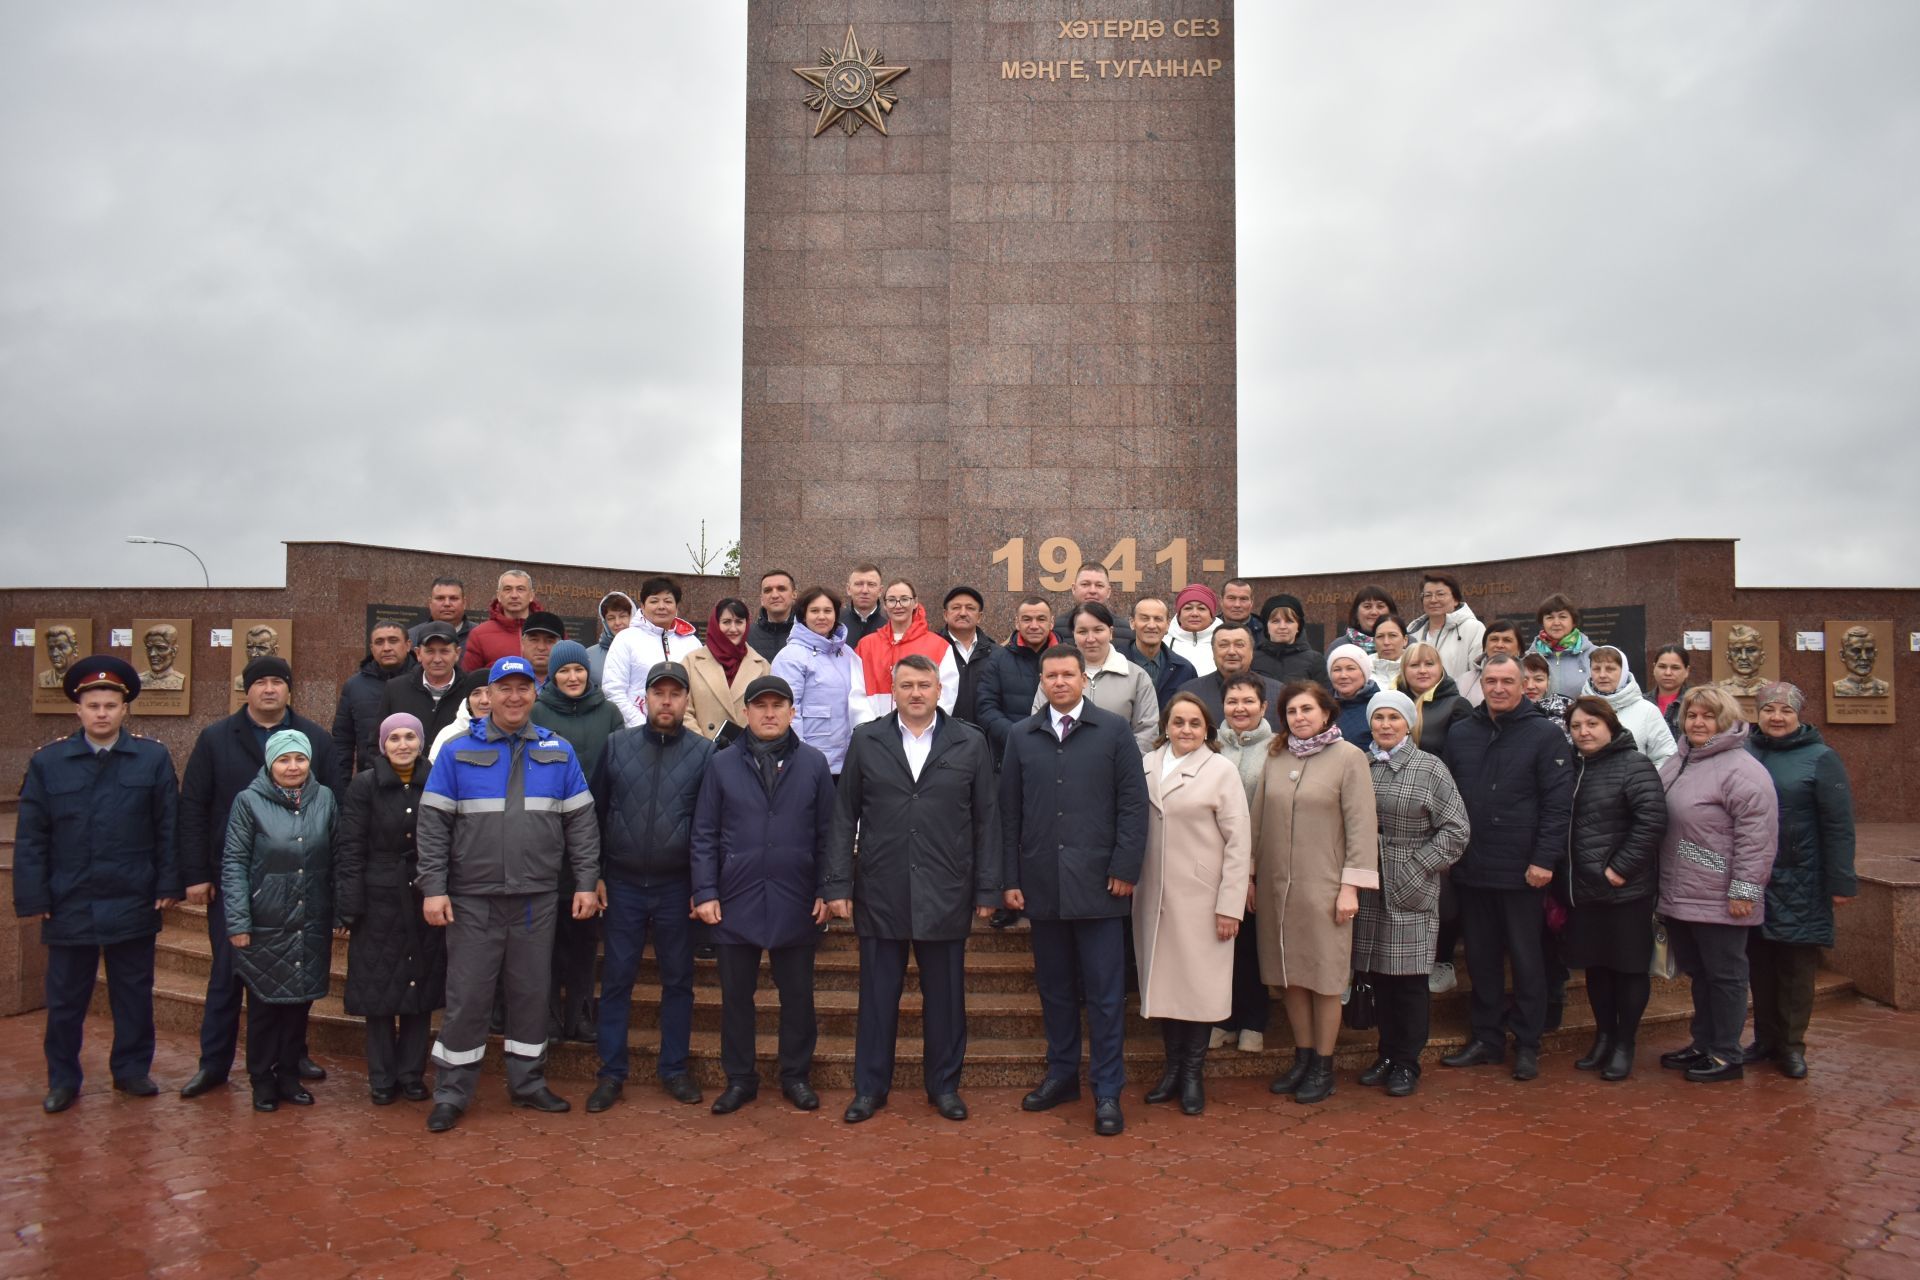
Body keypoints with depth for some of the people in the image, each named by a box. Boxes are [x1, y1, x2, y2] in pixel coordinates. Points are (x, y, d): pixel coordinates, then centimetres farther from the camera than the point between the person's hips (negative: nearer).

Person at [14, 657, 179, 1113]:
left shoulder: (153, 758, -1)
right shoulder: (47, 762, 0)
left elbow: (168, 830, 0)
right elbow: (30, 838, 0)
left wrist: (169, 885, -5)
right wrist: (33, 898, -5)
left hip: (133, 904, 0)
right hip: (69, 904, 0)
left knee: (134, 994, 11)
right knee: (65, 998, 11)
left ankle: (132, 1069, 25)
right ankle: (62, 1080, 26)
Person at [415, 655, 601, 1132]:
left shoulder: (558, 752, 6)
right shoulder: (458, 752, 1)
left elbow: (581, 823, 6)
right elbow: (432, 824, -1)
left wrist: (586, 882, 1)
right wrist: (433, 888, -8)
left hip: (536, 897, 2)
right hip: (473, 898, -2)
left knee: (533, 993, 11)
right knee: (467, 996, 4)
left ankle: (527, 1082, 26)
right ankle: (452, 1092, 19)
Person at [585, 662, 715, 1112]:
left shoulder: (703, 751, -3)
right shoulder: (617, 745, 2)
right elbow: (595, 812, 6)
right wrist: (594, 875, 2)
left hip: (677, 887, -1)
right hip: (622, 885, 1)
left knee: (678, 980, 10)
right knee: (616, 979, 7)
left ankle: (673, 1069, 24)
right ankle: (611, 1072, 19)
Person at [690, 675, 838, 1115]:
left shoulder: (813, 763, 3)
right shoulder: (722, 765, 3)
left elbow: (826, 833, 4)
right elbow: (704, 835, 3)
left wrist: (825, 891, -1)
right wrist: (705, 892, -4)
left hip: (795, 903, 0)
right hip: (736, 902, 0)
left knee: (798, 995, 11)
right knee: (736, 995, 11)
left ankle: (796, 1076, 26)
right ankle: (739, 1078, 26)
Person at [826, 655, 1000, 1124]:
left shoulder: (970, 743, 2)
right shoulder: (865, 741, 4)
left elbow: (986, 820, 3)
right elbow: (844, 816, 4)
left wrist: (987, 889, 0)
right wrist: (838, 884, -1)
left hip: (946, 894, 0)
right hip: (880, 893, 0)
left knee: (945, 995, 10)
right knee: (878, 994, 9)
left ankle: (944, 1085, 26)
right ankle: (870, 1086, 24)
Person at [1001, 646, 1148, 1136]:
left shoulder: (1114, 731, 1)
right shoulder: (1021, 736, 8)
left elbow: (1133, 803, -1)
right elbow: (1009, 812, 8)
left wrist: (1125, 868, -8)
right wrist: (1010, 879, 3)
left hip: (1097, 882, -3)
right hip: (1041, 883, 3)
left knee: (1105, 993, 3)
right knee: (1054, 988, 13)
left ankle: (1108, 1092, 13)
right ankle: (1062, 1074, 28)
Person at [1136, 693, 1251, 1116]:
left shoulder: (1221, 770, -3)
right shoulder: (1146, 765, 4)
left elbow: (1239, 842, -5)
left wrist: (1231, 905, -10)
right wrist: (1130, 880, -3)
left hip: (1201, 898, -3)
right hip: (1153, 896, 3)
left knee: (1199, 982, 4)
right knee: (1162, 980, 9)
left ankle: (1193, 1074, 19)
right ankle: (1172, 1067, 24)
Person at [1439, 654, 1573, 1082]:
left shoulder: (1546, 734, -4)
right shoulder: (1460, 733, 9)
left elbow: (1558, 802, -9)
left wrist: (1544, 859, -15)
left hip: (1522, 871, -4)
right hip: (1471, 870, 4)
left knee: (1527, 961, 7)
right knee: (1481, 959, 13)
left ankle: (1527, 1045, 18)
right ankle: (1486, 1038, 24)